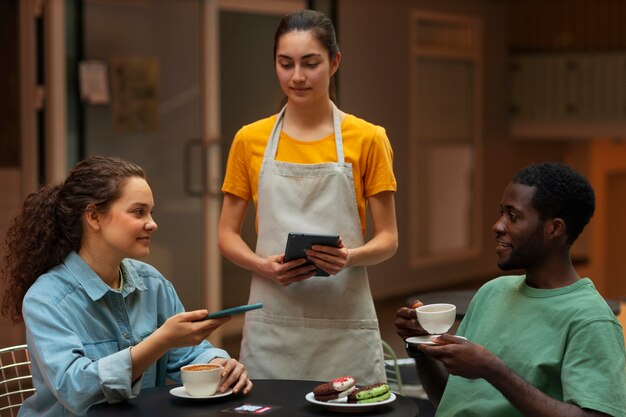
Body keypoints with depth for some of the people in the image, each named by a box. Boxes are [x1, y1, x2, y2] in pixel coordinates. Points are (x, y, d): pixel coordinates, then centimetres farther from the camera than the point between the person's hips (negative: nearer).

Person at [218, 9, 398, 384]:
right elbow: (228, 234, 7)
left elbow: (388, 239, 2)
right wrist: (264, 266, -13)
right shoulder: (250, 140, 5)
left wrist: (350, 257, -19)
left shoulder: (368, 139, 0)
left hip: (345, 326, -1)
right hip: (272, 324, 1)